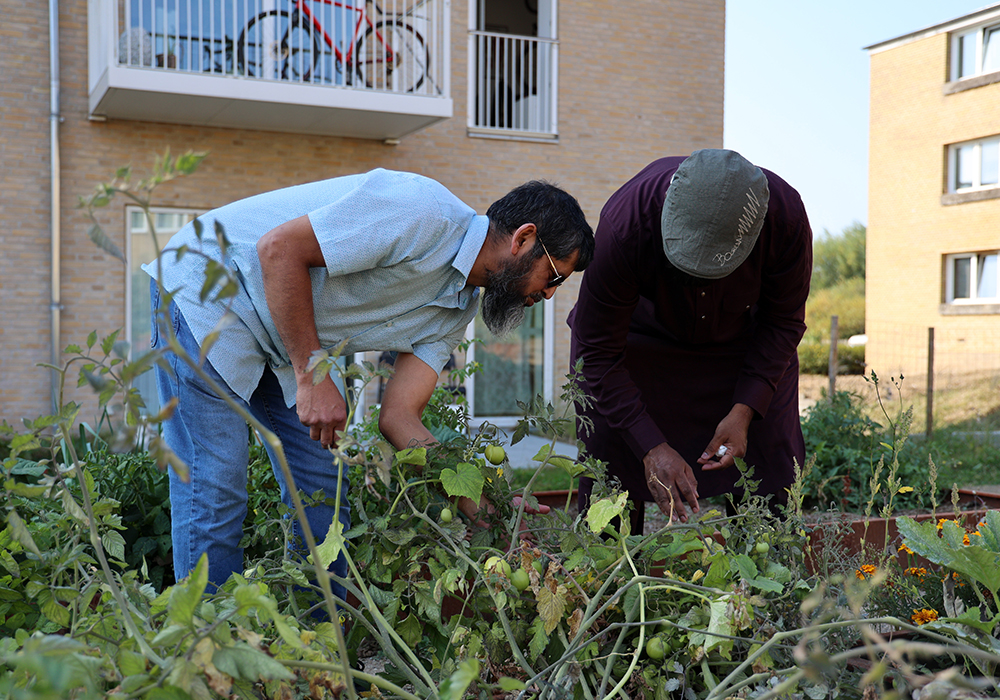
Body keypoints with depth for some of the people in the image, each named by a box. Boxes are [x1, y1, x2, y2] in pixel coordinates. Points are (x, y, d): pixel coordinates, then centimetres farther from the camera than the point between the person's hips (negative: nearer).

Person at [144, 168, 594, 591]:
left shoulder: (457, 310, 2)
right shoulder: (424, 212, -25)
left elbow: (399, 415, -4)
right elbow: (278, 248, -27)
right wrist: (311, 376, -25)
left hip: (283, 344, 9)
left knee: (322, 490, 4)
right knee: (215, 495, -11)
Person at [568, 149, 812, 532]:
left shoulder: (785, 216, -31)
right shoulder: (624, 225, -37)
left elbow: (783, 321, -13)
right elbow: (598, 351, -27)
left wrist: (744, 411, -23)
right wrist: (651, 447, -33)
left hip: (744, 347, 2)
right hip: (639, 344, -1)